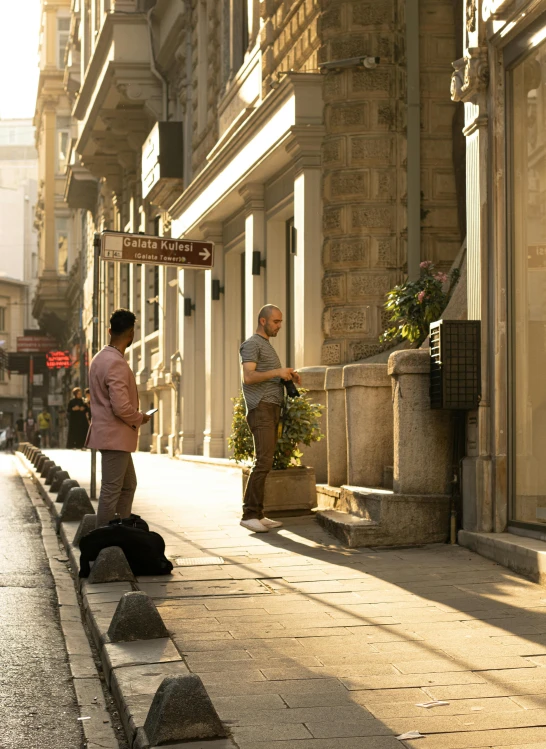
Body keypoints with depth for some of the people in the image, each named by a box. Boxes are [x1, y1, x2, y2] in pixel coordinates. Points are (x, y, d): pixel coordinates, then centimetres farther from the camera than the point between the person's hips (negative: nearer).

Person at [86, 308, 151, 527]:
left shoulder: (100, 358, 12)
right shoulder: (116, 363, -20)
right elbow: (122, 407, -24)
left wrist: (134, 418, 18)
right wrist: (140, 419, -6)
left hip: (111, 434, 10)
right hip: (116, 436, -10)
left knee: (128, 486, 18)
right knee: (111, 490, -5)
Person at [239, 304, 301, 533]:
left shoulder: (267, 345, 26)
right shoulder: (252, 344, -4)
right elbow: (248, 376, -16)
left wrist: (289, 376, 12)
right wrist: (277, 372, -20)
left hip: (273, 410, 10)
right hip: (261, 409, -10)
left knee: (264, 463, 5)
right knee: (263, 462, -16)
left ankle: (258, 514, 5)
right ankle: (249, 514, -15)